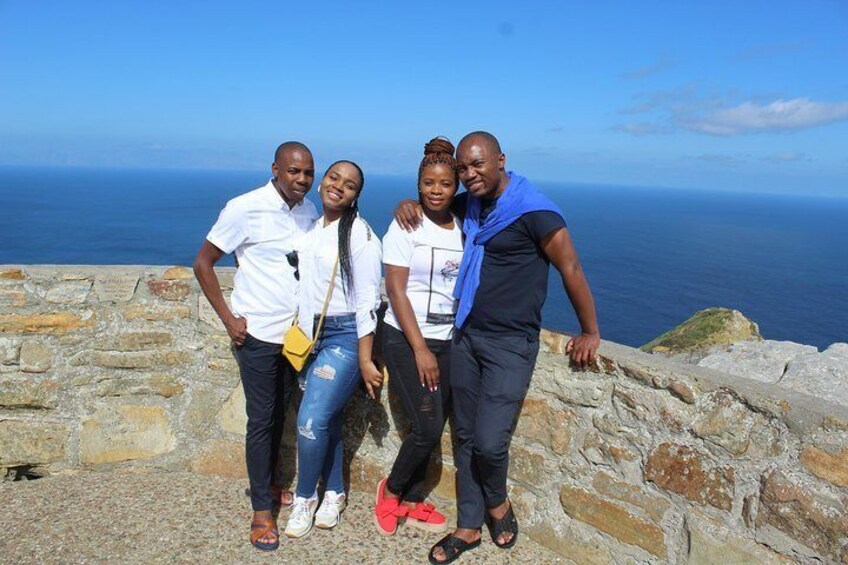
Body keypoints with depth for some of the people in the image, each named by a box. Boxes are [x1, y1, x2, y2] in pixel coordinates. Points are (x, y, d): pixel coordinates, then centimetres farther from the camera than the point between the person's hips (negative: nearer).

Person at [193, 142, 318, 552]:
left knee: (279, 416, 17)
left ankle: (266, 485, 36)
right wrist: (227, 318, -11)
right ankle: (262, 509, 17)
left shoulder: (310, 211, 4)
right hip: (258, 334, -5)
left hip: (296, 333, 5)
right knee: (261, 420, 3)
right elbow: (203, 264, -8)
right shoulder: (245, 208, -13)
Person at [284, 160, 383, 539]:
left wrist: (364, 359, -16)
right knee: (327, 418, 13)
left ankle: (305, 497, 13)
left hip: (344, 336, -6)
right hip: (309, 335, 6)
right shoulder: (310, 227, 8)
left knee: (311, 419, -10)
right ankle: (333, 493, 30)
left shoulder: (360, 234, -11)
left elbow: (367, 300, -14)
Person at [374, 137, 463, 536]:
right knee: (428, 427, -8)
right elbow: (396, 290, -11)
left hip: (447, 340, 5)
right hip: (406, 339, -5)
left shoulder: (462, 228, 6)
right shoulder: (405, 226, -8)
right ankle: (391, 490, 18)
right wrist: (420, 349, -15)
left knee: (431, 428, 9)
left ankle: (411, 503, 28)